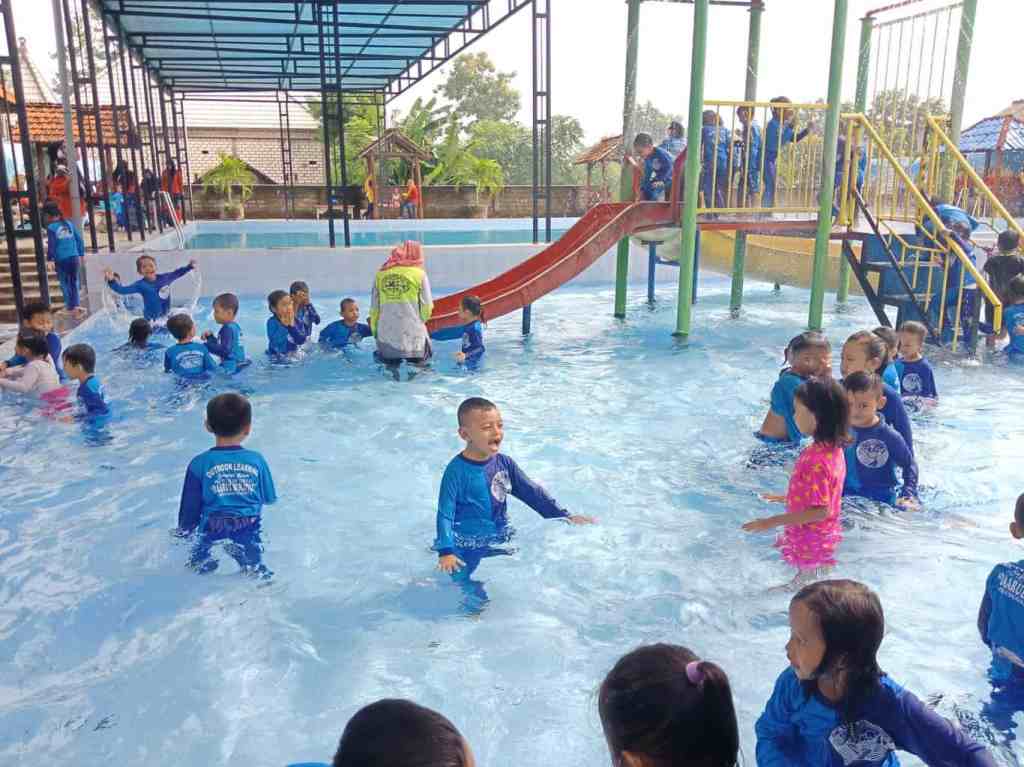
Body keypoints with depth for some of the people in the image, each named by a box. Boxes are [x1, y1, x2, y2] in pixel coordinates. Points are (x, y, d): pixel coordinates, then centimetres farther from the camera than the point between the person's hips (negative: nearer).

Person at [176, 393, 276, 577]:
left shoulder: (199, 464, -4)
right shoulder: (257, 460, -1)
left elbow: (189, 508, 3)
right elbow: (269, 499, 9)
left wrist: (184, 531, 21)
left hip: (212, 532, -1)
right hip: (250, 532, 2)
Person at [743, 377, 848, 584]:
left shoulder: (815, 461, -33)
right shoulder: (833, 448, -3)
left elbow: (820, 511, -31)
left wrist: (772, 522, -27)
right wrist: (788, 498, 20)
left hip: (811, 541, -9)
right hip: (825, 534, 9)